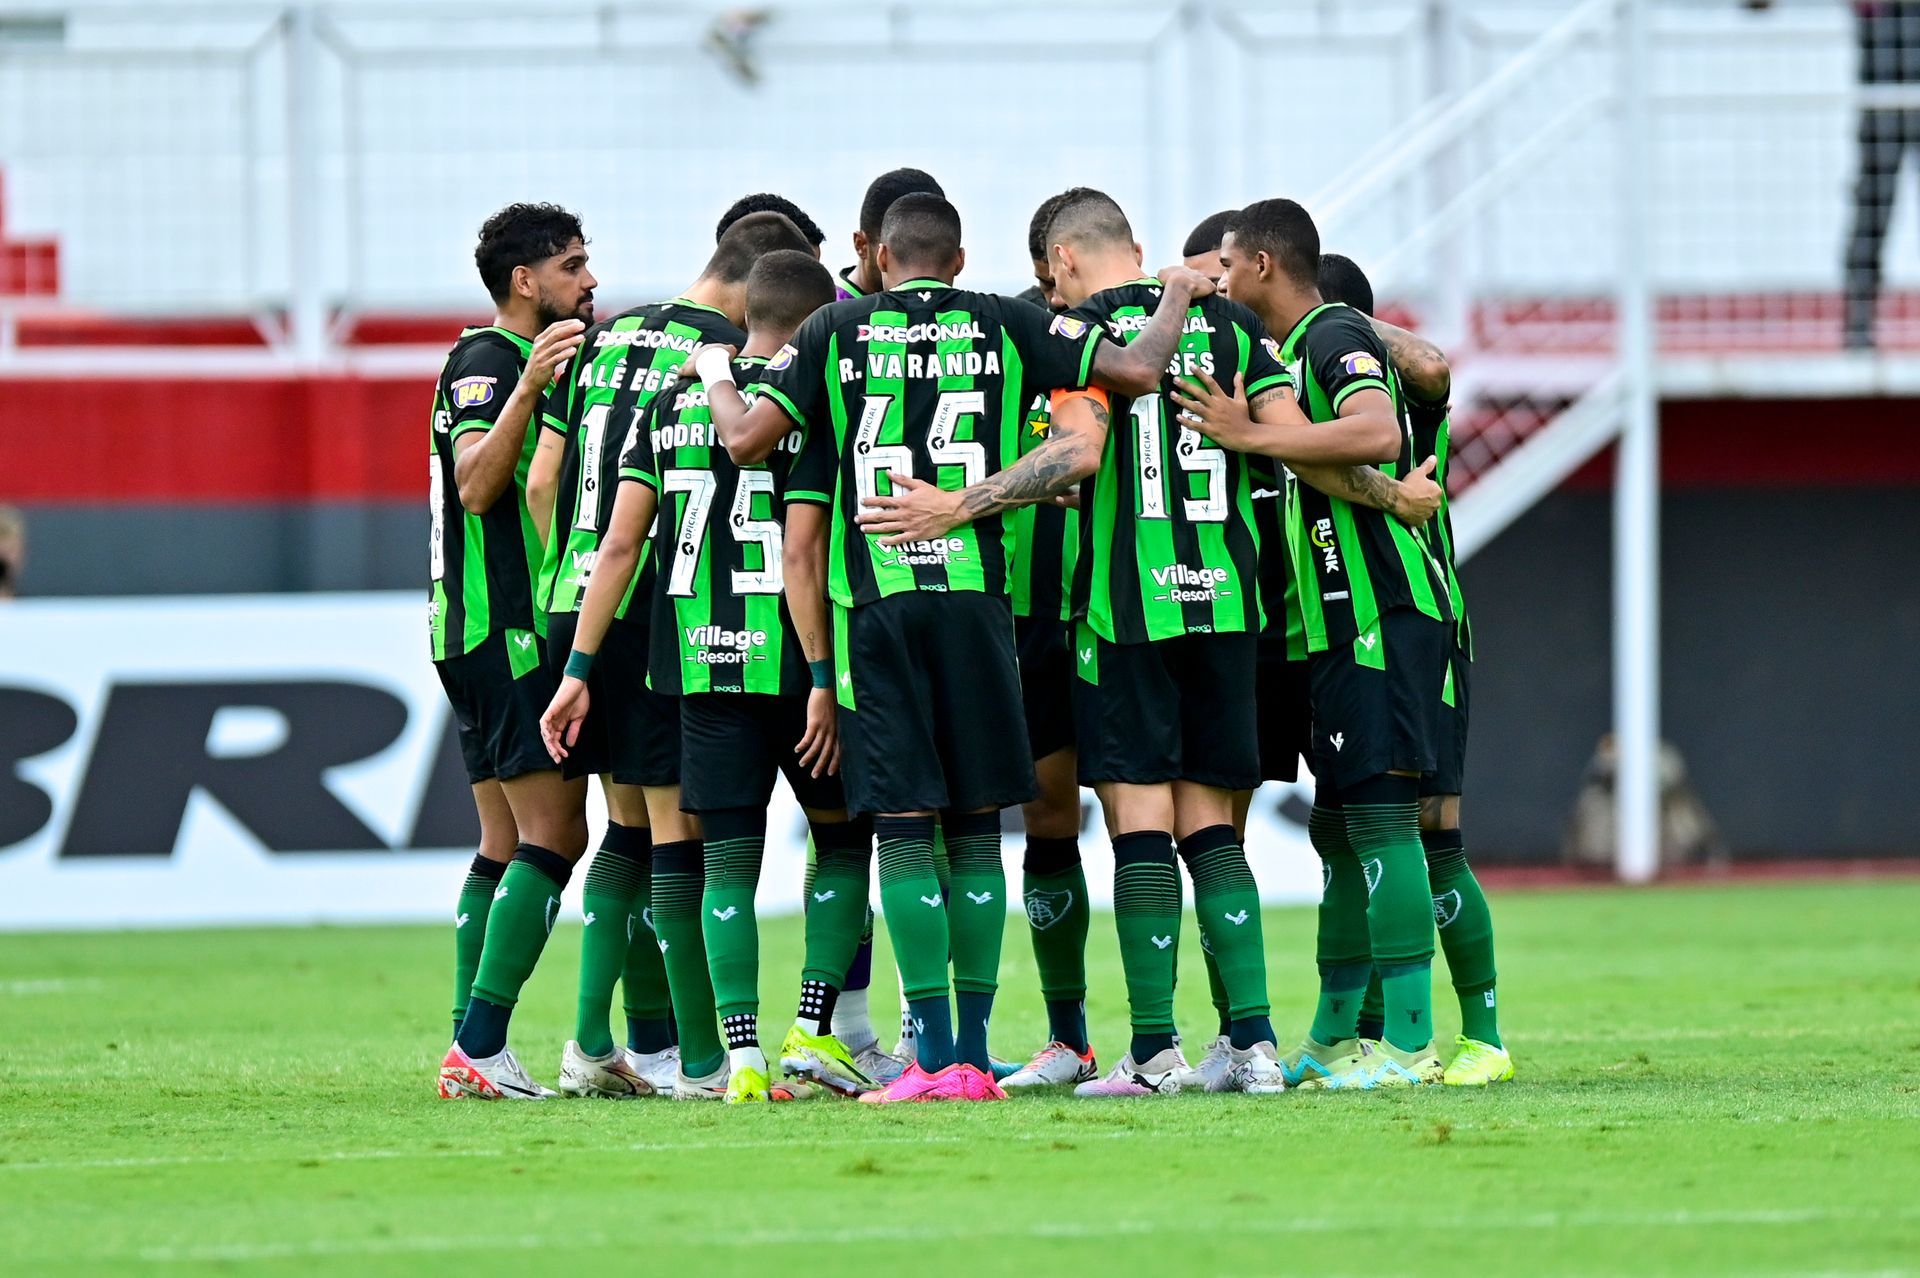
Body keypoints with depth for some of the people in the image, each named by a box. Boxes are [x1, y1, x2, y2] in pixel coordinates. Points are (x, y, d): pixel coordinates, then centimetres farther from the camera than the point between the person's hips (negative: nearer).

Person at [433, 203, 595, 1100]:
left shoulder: (523, 362, 19)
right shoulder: (486, 361, -11)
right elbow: (476, 483, -25)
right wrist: (527, 390, -35)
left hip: (495, 633, 11)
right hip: (502, 629, -11)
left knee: (509, 843, 9)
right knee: (552, 833, -13)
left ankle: (468, 1052, 7)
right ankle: (479, 1049, -17)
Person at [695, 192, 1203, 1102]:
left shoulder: (838, 331, 5)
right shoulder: (1006, 327, 6)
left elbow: (747, 439, -1)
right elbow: (1136, 372, 2)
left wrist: (714, 377, 21)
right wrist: (1177, 300, 22)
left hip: (875, 600, -1)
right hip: (975, 592, 1)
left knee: (903, 825, -1)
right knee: (977, 826, 8)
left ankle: (935, 1057, -7)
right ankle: (974, 1055, 7)